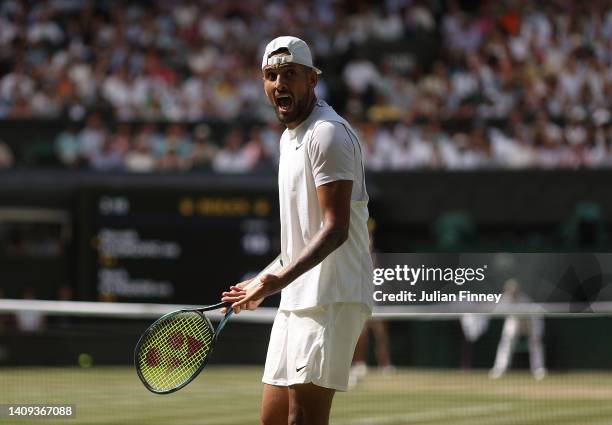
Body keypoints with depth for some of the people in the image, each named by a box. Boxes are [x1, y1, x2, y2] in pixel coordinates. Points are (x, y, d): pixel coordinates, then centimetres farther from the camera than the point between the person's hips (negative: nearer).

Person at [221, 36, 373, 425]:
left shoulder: (328, 133, -12)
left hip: (331, 298, -10)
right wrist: (265, 283, 27)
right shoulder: (291, 137, 19)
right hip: (297, 300, 10)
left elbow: (336, 228, -20)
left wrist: (280, 278, -31)